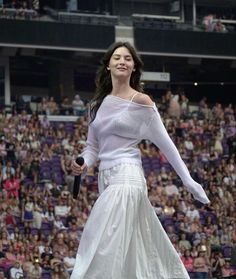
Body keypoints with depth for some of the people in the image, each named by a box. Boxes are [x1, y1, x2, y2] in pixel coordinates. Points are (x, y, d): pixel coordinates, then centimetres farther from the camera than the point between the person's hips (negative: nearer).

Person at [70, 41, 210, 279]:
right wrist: (83, 163, -5)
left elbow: (165, 143, -1)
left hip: (126, 178, -7)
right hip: (106, 179, 7)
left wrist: (187, 180, -3)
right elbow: (93, 145, 17)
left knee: (105, 251, -15)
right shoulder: (99, 103, 15)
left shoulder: (141, 101, -2)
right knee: (141, 249, 10)